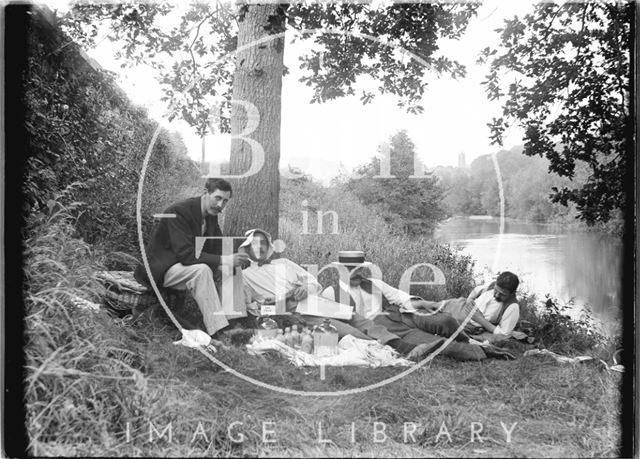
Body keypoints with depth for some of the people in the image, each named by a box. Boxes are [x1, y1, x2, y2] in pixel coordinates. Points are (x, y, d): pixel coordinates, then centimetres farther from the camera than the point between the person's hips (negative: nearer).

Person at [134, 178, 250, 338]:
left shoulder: (211, 214, 2)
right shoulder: (178, 212, -25)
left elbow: (219, 249, 5)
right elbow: (186, 254, -33)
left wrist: (233, 260, -19)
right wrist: (224, 260, -35)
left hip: (190, 264, 9)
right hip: (161, 269, -9)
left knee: (234, 268, -5)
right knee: (201, 270, -36)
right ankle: (219, 332, -36)